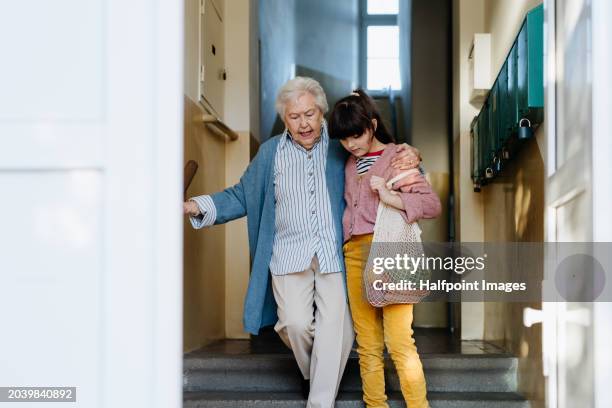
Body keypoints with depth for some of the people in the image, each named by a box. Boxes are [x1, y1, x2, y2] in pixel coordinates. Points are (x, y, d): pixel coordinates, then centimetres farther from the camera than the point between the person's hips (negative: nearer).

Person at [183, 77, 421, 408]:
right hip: (289, 253, 1)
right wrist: (195, 207, 1)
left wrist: (408, 157, -10)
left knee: (336, 328, -8)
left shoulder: (341, 148, 7)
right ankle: (310, 373, 19)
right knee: (296, 323, -13)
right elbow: (241, 196, 14)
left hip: (334, 254, 0)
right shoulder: (270, 152, 11)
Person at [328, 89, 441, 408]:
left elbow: (432, 204, -5)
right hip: (355, 254, 5)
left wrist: (391, 197, -17)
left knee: (399, 342, -12)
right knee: (368, 344, 4)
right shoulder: (350, 165, 18)